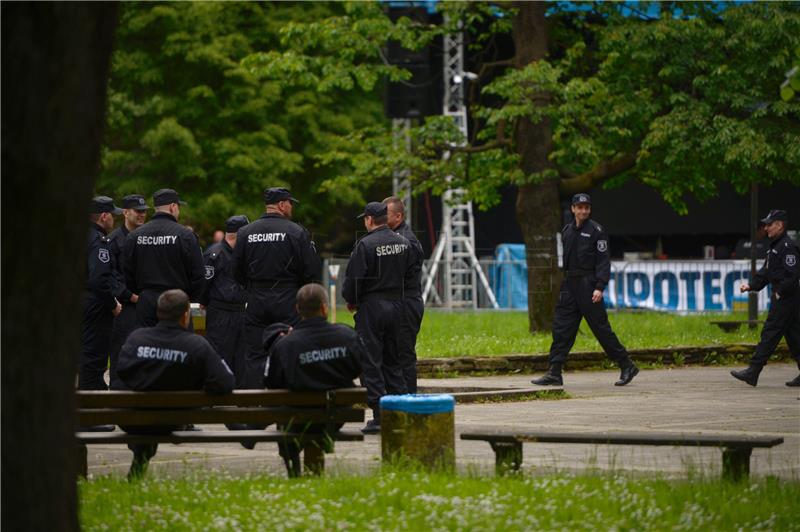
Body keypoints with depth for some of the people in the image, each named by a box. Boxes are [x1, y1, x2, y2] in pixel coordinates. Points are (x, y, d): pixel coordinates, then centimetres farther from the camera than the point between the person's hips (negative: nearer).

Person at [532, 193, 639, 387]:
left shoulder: (596, 230, -5)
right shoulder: (566, 231, 15)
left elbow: (603, 261, -10)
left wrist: (599, 287, -19)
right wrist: (561, 285, 13)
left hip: (588, 284, -6)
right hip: (569, 286, 6)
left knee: (601, 328, -4)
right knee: (561, 328, -1)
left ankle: (627, 366, 7)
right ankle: (554, 374, -2)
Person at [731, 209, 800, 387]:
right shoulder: (775, 246, 18)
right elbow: (766, 272, 21)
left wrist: (781, 293, -17)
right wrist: (751, 285, 10)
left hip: (786, 299, -10)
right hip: (782, 297, 10)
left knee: (770, 334, -10)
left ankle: (753, 372, -11)